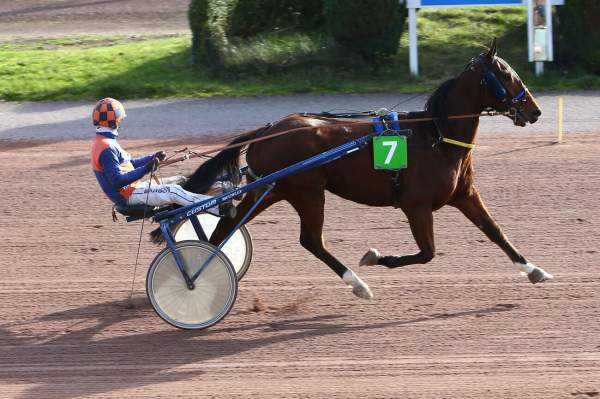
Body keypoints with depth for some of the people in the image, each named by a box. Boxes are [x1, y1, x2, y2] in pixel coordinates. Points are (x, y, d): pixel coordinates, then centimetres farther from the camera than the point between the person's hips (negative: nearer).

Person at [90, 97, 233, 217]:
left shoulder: (105, 142, 14)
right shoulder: (106, 148, -20)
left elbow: (128, 164, 24)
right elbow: (117, 181, -26)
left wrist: (153, 158, 20)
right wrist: (145, 169, -31)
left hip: (131, 188, 11)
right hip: (129, 195, -11)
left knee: (181, 181, 11)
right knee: (174, 191, -24)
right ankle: (220, 207, -32)